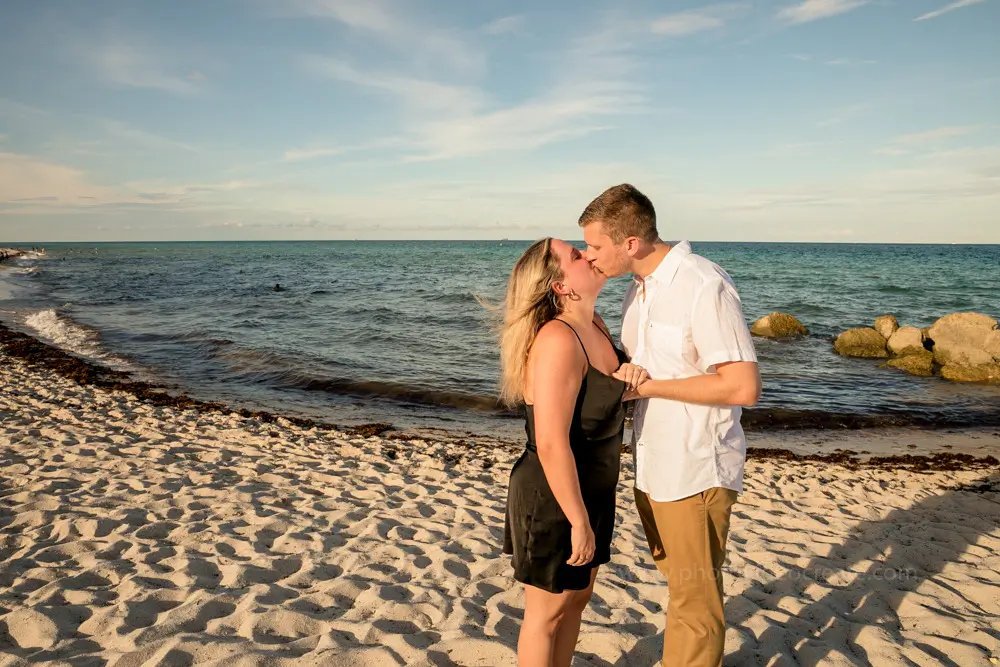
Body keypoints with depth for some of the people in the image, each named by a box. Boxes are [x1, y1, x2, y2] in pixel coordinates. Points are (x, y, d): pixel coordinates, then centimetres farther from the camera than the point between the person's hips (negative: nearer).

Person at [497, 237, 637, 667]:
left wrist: (632, 382, -2)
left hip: (589, 489, 9)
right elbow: (552, 445, -28)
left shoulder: (594, 325, 0)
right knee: (548, 611, 12)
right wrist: (579, 521, -22)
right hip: (553, 498, -9)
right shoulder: (558, 341, -27)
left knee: (578, 596, 24)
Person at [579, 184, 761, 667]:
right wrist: (626, 373, -5)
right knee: (680, 582, 23)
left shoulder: (704, 287, -20)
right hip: (653, 466, 9)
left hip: (694, 472, -8)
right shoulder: (639, 289, 8)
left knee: (693, 596, 7)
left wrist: (648, 385, -19)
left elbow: (743, 387, -24)